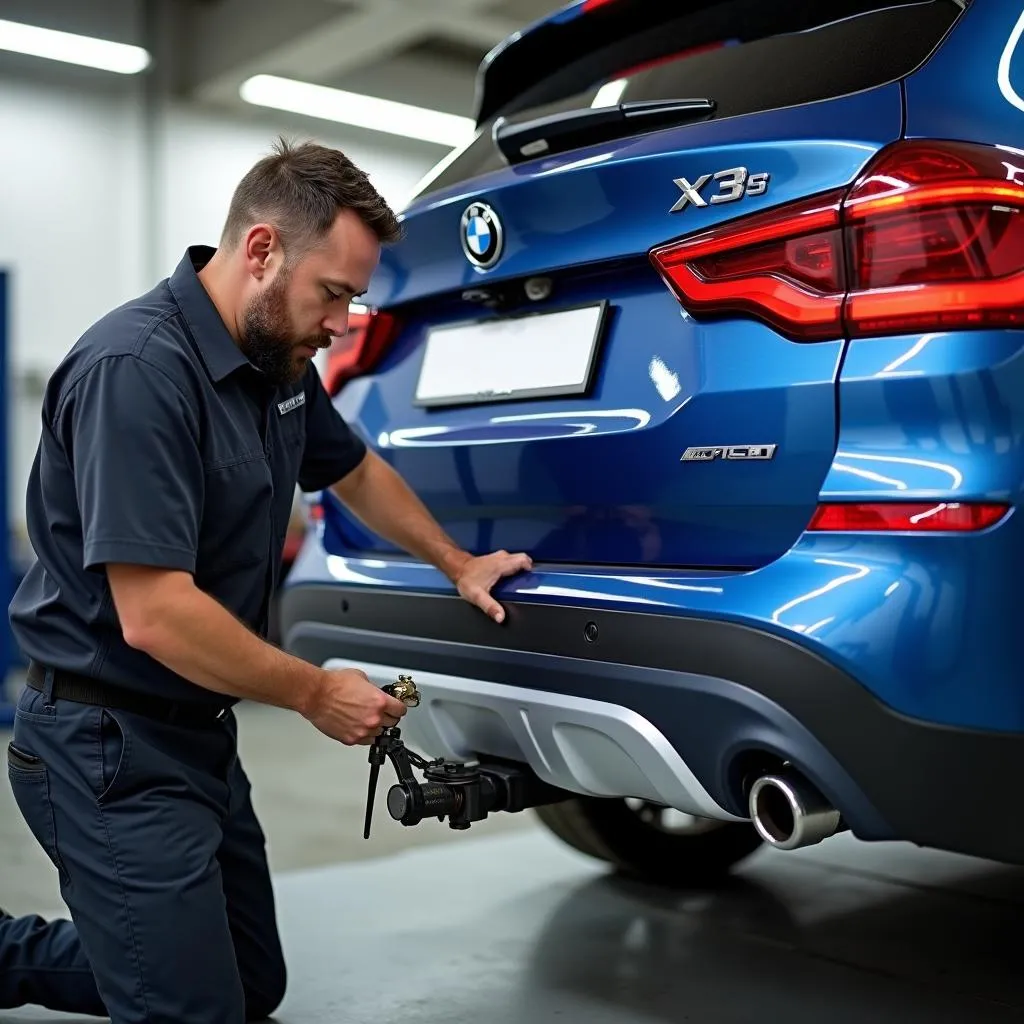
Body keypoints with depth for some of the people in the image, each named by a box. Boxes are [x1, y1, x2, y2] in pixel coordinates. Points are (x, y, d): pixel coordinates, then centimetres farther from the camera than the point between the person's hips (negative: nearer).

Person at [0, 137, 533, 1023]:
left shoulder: (280, 362, 3)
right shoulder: (138, 368, -25)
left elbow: (356, 471, 23)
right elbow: (154, 616, -29)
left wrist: (457, 564, 21)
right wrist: (317, 695, -17)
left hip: (198, 731, 9)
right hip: (110, 745, -9)